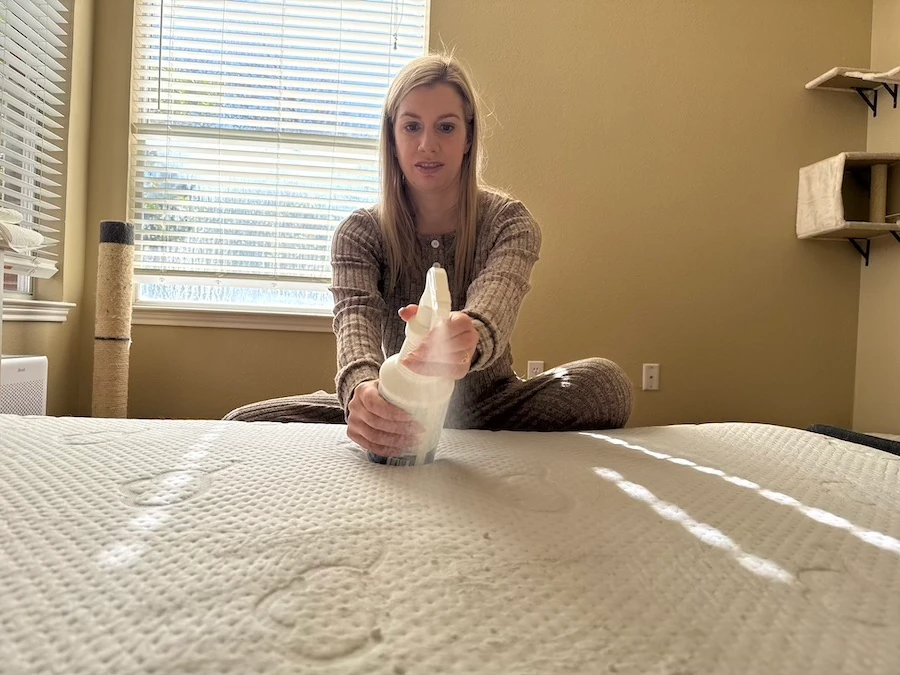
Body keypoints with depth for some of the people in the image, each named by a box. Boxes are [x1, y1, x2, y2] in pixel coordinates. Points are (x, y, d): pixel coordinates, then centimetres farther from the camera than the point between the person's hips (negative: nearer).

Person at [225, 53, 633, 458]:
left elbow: (494, 305, -27)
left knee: (606, 382, -27)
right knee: (243, 423, -17)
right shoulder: (359, 233, -3)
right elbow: (356, 317, -23)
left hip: (487, 410, 0)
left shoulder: (509, 223, -6)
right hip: (398, 411, 1)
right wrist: (361, 388, -47)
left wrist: (468, 339, -53)